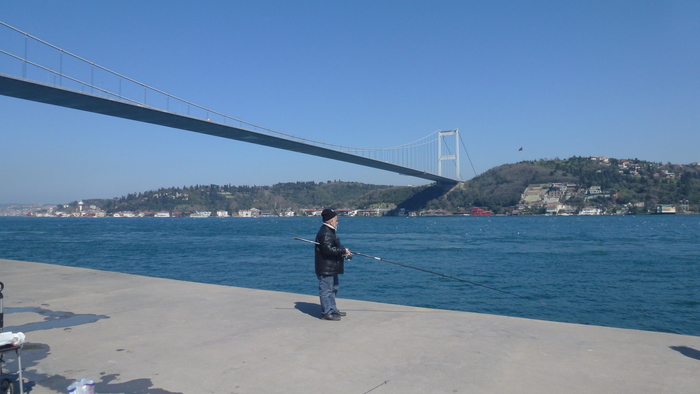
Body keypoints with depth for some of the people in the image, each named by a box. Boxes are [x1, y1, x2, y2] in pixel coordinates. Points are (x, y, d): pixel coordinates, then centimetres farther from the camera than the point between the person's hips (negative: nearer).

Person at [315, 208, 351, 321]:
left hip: (331, 267, 12)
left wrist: (343, 252, 5)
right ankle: (326, 313, 2)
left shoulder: (329, 231, 16)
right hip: (326, 268, -12)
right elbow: (328, 250, -26)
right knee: (326, 289, -5)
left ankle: (333, 309, 31)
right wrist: (343, 251, -18)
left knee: (333, 288, 20)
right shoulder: (325, 233, -19)